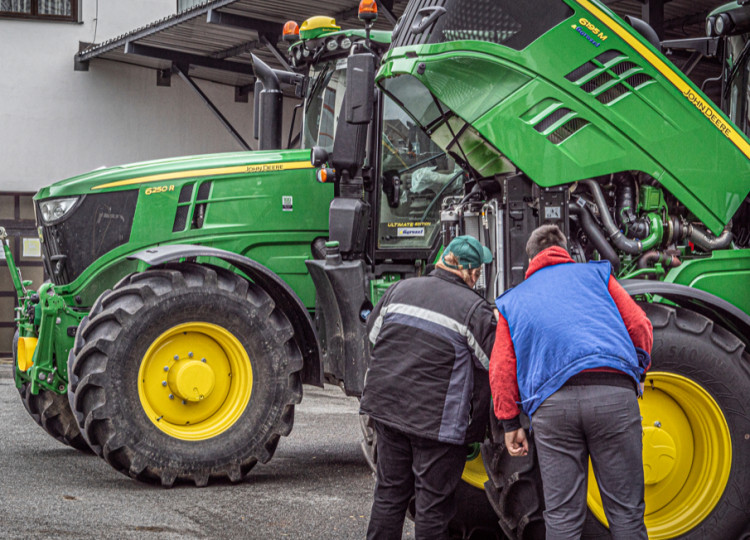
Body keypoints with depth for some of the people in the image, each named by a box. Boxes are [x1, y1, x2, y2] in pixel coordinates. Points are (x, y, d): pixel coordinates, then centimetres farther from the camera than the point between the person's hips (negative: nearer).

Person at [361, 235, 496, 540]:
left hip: (386, 405, 5)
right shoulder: (476, 310, -9)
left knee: (390, 491, 16)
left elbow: (373, 333, 17)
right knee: (434, 500, 3)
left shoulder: (400, 289, 6)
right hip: (436, 418, -5)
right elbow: (489, 370, -6)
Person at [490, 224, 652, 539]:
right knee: (625, 512, 3)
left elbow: (501, 368, 14)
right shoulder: (596, 274, 24)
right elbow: (639, 327, 14)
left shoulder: (512, 300, 26)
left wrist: (510, 424, 15)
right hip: (613, 394, -1)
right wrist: (637, 372, 29)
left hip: (551, 404, 1)